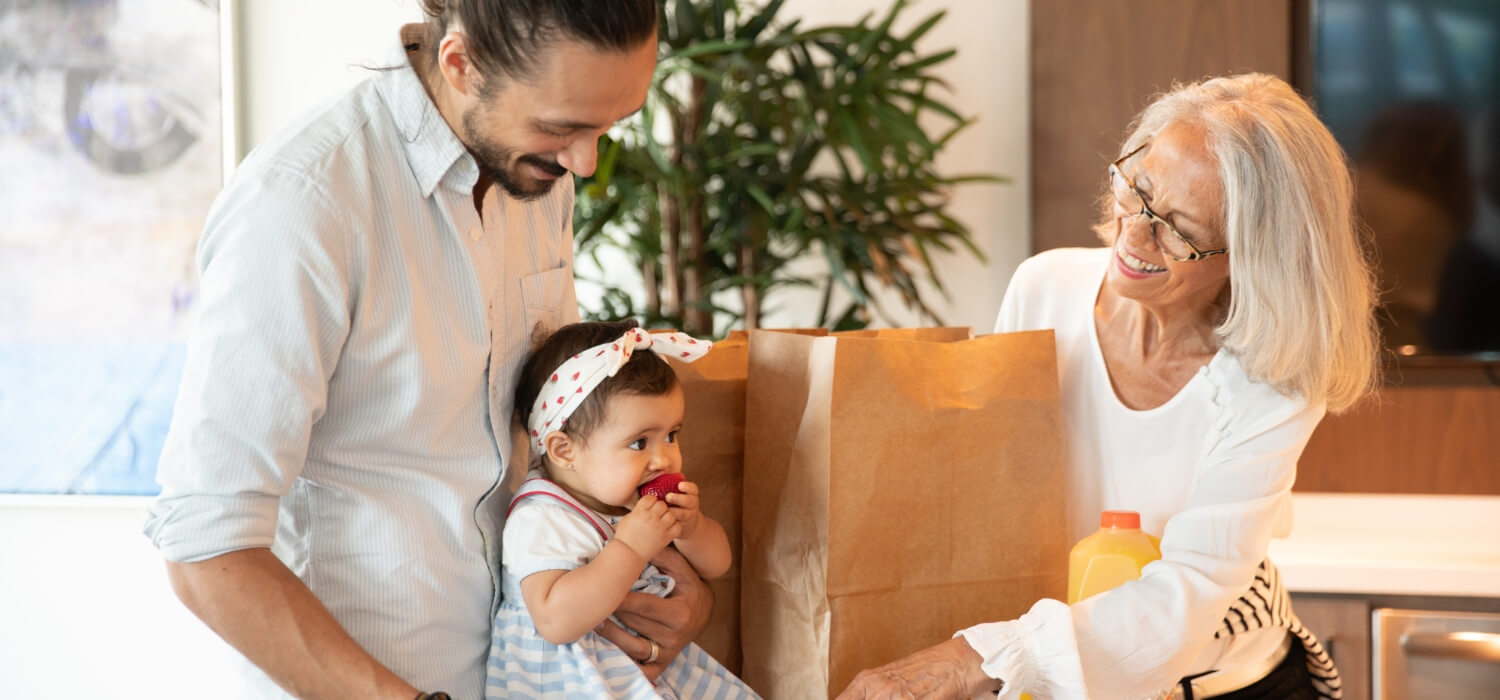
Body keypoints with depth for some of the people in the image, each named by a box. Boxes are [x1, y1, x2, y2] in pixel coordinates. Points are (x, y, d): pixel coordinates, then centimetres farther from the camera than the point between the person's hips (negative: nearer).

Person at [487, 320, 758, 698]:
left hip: (654, 667, 8)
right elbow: (555, 621, -33)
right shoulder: (540, 521, -20)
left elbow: (716, 564, 12)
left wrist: (690, 526, -10)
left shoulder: (647, 497, 3)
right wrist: (630, 548, -31)